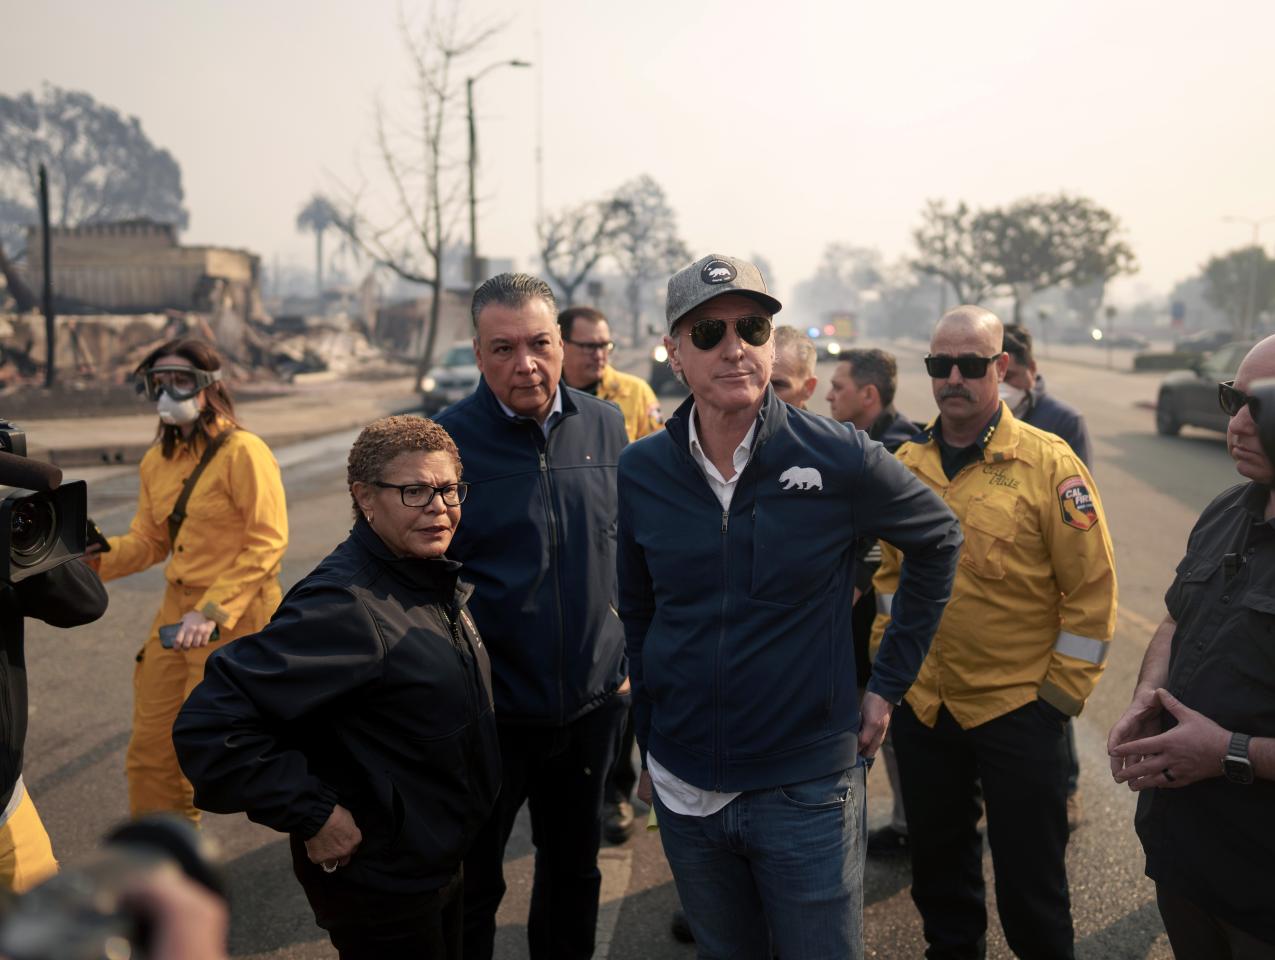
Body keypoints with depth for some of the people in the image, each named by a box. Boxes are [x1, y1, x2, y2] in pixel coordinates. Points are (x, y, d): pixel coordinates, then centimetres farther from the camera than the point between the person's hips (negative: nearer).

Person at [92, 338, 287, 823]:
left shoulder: (242, 452, -13)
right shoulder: (157, 460, 10)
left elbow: (267, 542, -17)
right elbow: (148, 541, 13)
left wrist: (214, 611, -22)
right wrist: (98, 555, -8)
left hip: (235, 619, -7)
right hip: (176, 610, 7)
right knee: (149, 751, 12)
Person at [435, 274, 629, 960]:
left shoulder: (605, 424, -1)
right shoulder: (447, 439, -13)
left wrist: (630, 654, 11)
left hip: (592, 704, 4)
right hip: (490, 712, -3)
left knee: (574, 867, 22)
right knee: (472, 885, 14)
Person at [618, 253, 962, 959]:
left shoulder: (839, 459, -12)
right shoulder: (641, 471, -4)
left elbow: (939, 541, 4)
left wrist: (890, 683, 3)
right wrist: (648, 748, 12)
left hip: (808, 788, -2)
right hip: (683, 792, 3)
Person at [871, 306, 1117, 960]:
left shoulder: (1049, 463, -12)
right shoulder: (905, 464, 3)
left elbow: (1091, 591, -10)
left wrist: (1060, 694, -9)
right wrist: (892, 658, 11)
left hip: (1018, 710, -4)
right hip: (922, 705, 5)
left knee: (1029, 880, 9)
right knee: (937, 861, 21)